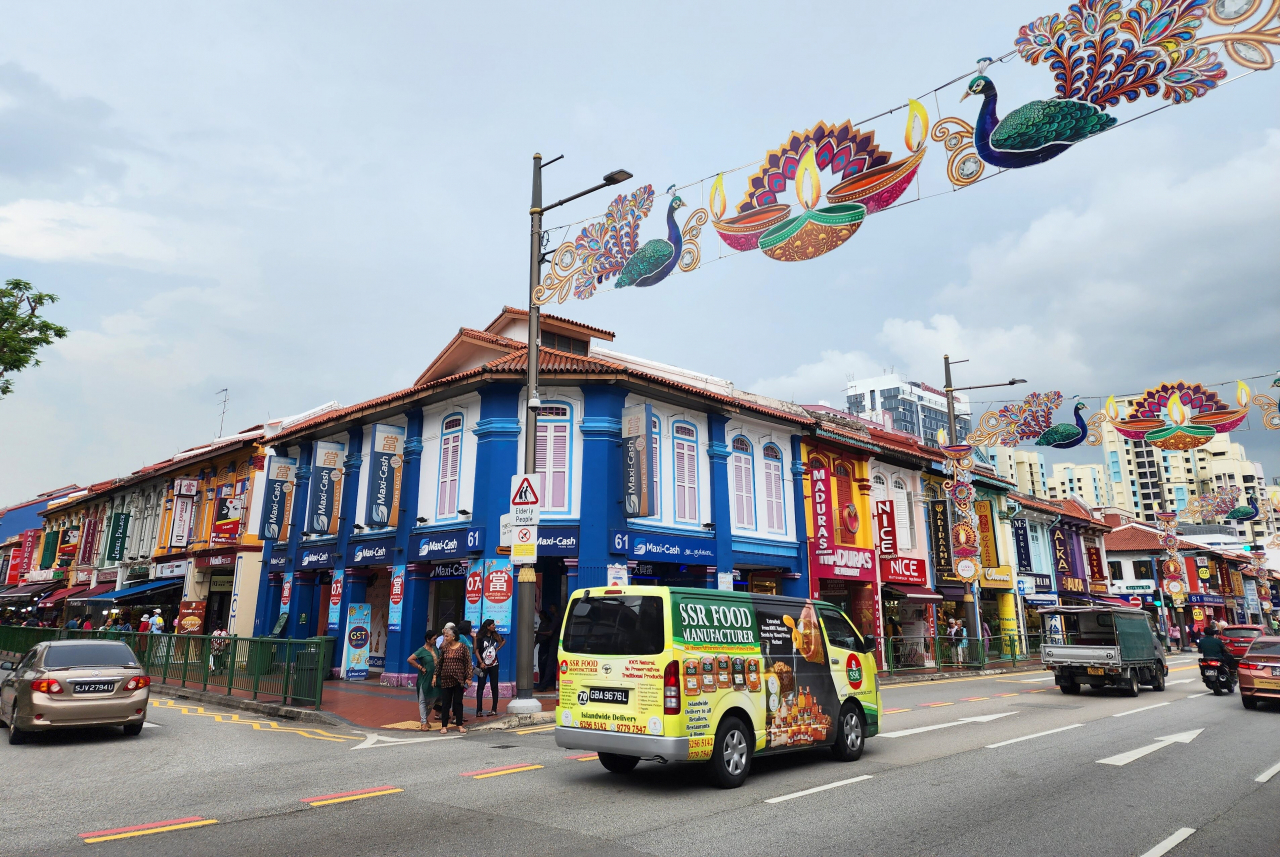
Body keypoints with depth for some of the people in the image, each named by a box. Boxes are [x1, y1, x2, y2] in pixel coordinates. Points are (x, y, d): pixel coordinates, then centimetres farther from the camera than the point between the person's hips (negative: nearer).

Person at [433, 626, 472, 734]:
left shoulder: (463, 647, -4)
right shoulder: (444, 648, 5)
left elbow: (468, 663, -5)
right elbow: (439, 662, 11)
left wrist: (468, 677, -8)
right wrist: (435, 675, 8)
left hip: (459, 679, -2)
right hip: (446, 679, 2)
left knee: (458, 702, 6)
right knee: (445, 703, 5)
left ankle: (460, 725, 15)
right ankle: (444, 726, 12)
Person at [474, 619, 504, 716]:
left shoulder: (495, 636, 5)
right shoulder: (480, 637, -8)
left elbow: (503, 641, 23)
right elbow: (476, 651, -10)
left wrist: (497, 649, 9)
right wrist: (481, 663, -18)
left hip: (494, 665, 4)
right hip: (483, 665, -4)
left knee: (494, 686, 6)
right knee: (480, 687, -3)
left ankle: (494, 709, 14)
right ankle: (479, 710, -2)